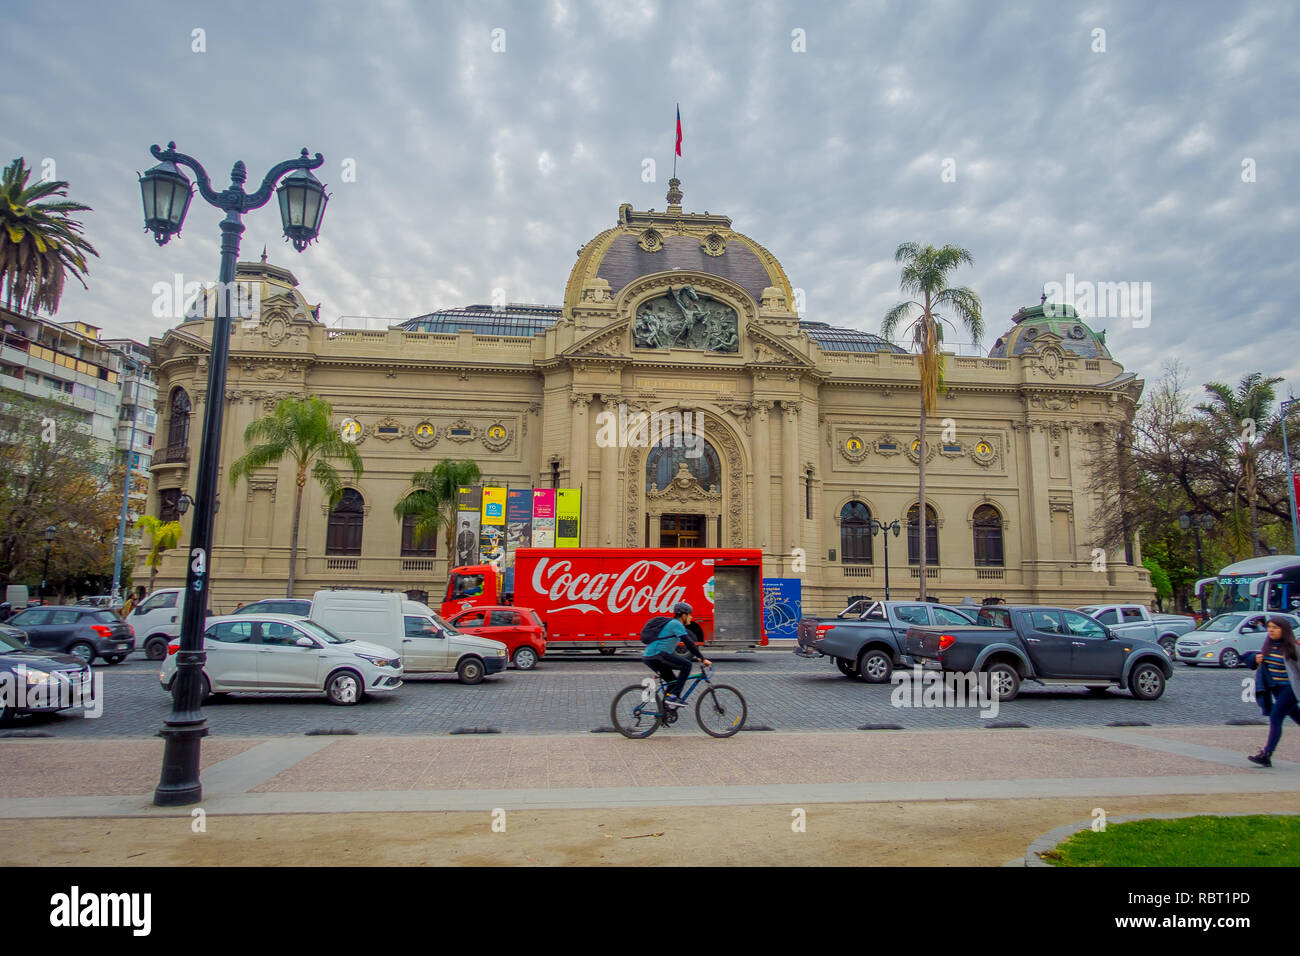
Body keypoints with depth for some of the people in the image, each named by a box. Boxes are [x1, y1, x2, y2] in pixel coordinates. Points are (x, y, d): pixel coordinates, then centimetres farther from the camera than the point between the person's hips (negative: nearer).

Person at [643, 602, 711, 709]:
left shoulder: (674, 624, 22)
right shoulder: (676, 624, -9)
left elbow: (689, 642, 29)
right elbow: (689, 643, -15)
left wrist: (697, 656, 27)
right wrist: (703, 659, -13)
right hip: (657, 655, -10)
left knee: (674, 681, 16)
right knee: (686, 665, -11)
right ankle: (673, 696, -13)